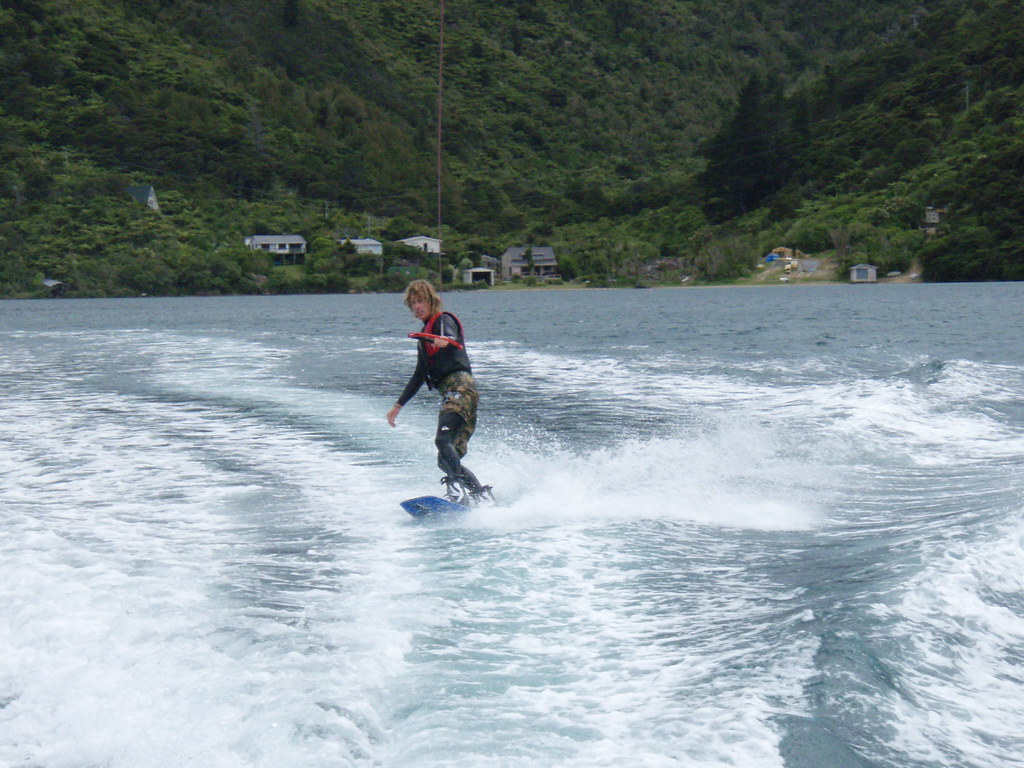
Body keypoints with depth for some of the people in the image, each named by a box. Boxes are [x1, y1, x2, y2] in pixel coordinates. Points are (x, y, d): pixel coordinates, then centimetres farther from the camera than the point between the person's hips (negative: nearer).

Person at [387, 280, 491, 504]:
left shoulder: (443, 320, 4)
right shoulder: (425, 335, 28)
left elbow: (451, 335, -23)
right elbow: (419, 375, 34)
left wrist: (444, 341, -47)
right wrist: (398, 405, 34)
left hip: (460, 386, -9)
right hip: (450, 393, 9)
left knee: (443, 439, -29)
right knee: (447, 459, 2)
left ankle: (457, 486, -41)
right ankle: (482, 494, 2)